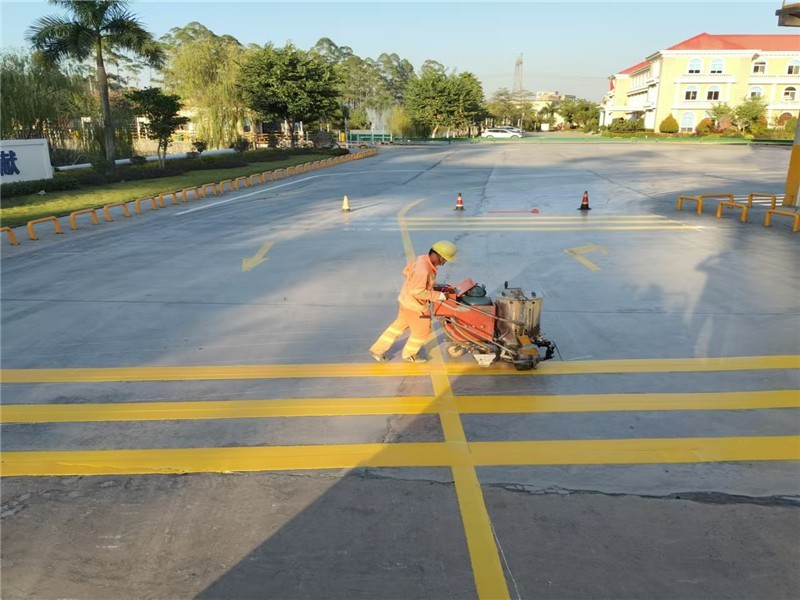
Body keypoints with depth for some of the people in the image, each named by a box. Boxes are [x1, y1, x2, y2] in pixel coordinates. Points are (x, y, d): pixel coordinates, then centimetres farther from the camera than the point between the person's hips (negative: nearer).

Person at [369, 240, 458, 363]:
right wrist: (437, 295, -23)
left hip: (406, 299, 9)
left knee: (400, 324, 25)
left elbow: (406, 271, 7)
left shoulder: (422, 258, -7)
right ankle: (409, 355, 40)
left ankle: (378, 350, 33)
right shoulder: (423, 270, -35)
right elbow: (417, 291, -31)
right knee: (421, 331, 15)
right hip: (415, 304, -9)